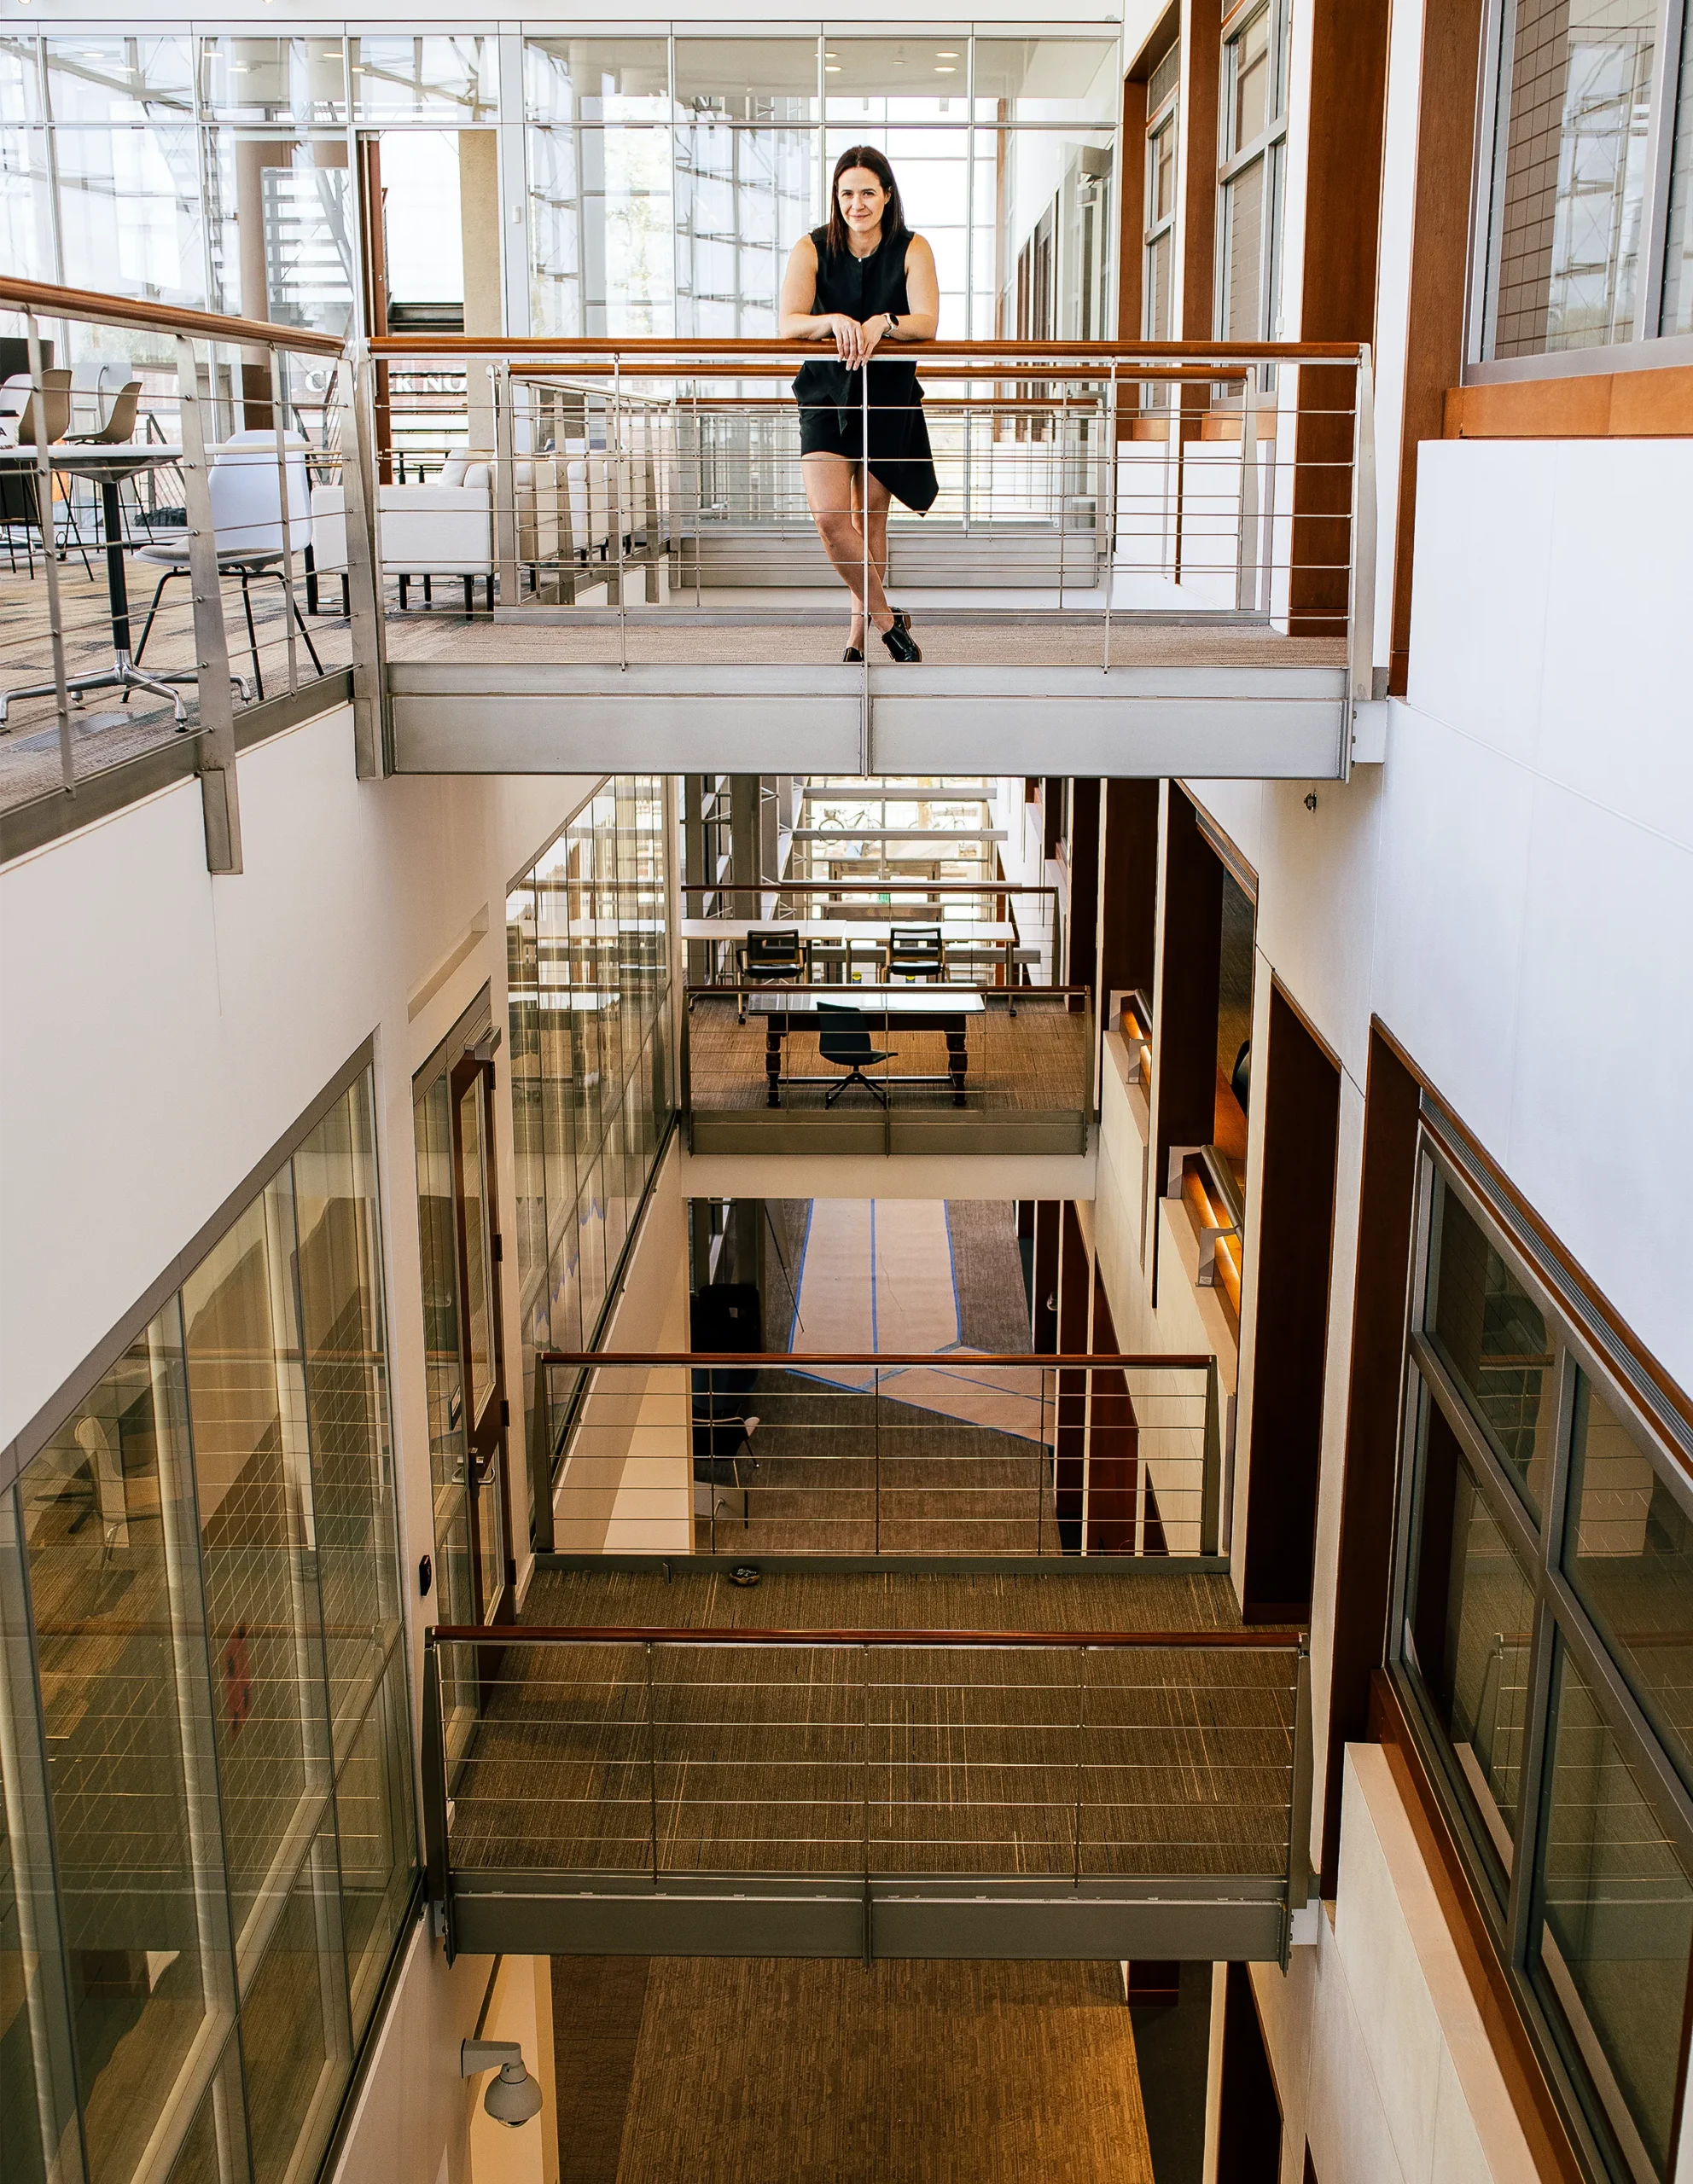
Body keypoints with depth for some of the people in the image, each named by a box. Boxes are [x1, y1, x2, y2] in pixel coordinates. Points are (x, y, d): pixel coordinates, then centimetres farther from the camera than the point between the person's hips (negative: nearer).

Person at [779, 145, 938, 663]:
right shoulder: (812, 249, -3)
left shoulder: (912, 250, -3)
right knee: (829, 517, -17)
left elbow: (927, 322, -15)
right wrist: (834, 321, -35)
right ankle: (887, 619, 0)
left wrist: (882, 324, -35)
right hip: (826, 392, 0)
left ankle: (858, 639, 20)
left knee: (869, 522, 6)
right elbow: (787, 323, -14)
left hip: (888, 396, 0)